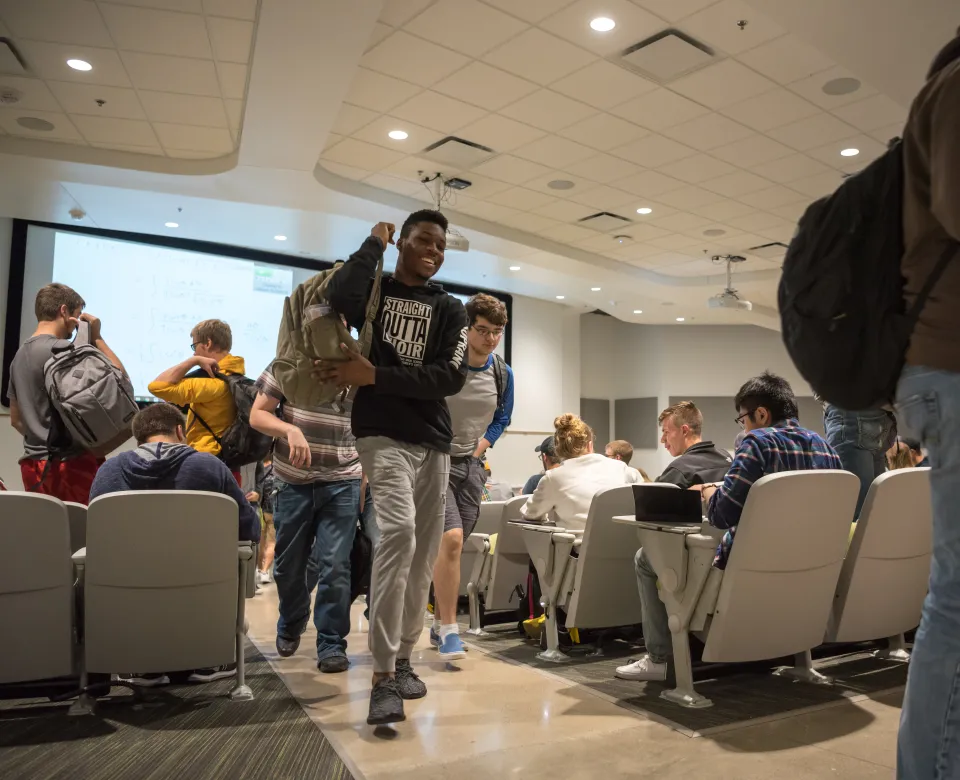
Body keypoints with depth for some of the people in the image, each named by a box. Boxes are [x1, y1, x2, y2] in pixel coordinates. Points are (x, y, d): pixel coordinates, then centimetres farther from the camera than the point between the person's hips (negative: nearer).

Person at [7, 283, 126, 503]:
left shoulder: (19, 355, 14)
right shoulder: (64, 350, -13)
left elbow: (16, 419, 20)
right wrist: (97, 338, -4)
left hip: (34, 464, 8)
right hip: (70, 464, -8)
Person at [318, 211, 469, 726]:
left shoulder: (449, 309, 11)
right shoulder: (373, 289, 5)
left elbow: (451, 378, -3)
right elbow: (340, 297, -21)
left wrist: (375, 376, -13)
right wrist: (374, 243, -3)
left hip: (434, 441, 4)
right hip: (383, 434, -4)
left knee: (423, 555, 6)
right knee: (397, 533, -23)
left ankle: (403, 658, 22)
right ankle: (383, 676, -17)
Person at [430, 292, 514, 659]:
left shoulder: (502, 373, 1)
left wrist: (480, 447, 3)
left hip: (472, 464, 5)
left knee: (454, 546, 9)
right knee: (451, 539, -19)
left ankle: (439, 623, 23)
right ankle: (448, 630, -9)